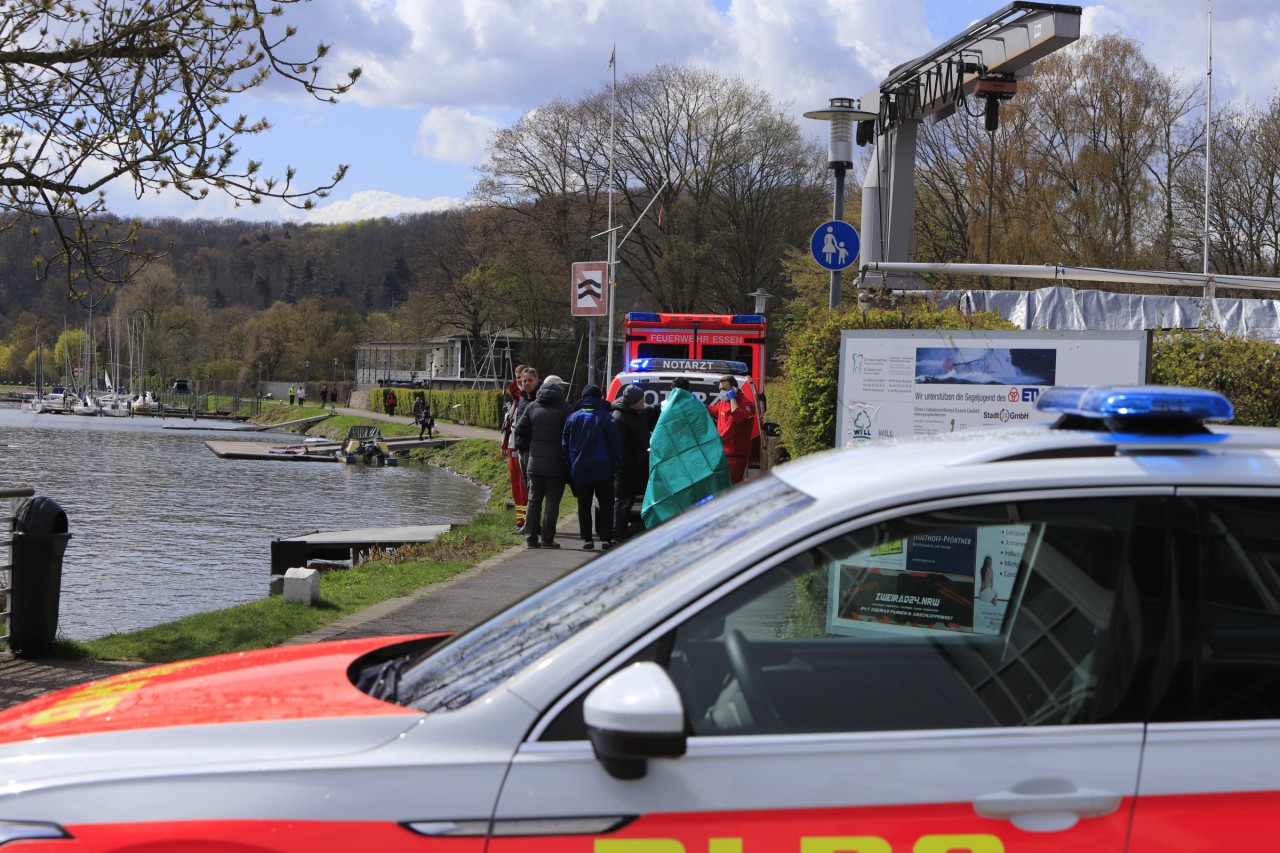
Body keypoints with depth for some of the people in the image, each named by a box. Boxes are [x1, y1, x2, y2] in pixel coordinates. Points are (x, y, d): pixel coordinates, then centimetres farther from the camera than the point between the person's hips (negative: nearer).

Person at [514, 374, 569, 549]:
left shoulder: (532, 407, 6)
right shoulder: (563, 409, -6)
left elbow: (519, 430, 1)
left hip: (535, 461, 4)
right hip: (556, 462, -4)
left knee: (534, 500, 10)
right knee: (552, 501, 1)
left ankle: (531, 537, 8)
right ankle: (547, 538, -1)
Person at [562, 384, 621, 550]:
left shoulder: (572, 418, 6)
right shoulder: (606, 417, -5)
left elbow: (565, 445, 9)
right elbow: (614, 444, -6)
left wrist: (570, 466, 14)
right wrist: (616, 464, 2)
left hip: (579, 472, 2)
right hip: (602, 470, -2)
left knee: (584, 506, 9)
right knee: (605, 505, 6)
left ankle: (587, 539, 6)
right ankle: (606, 539, 1)